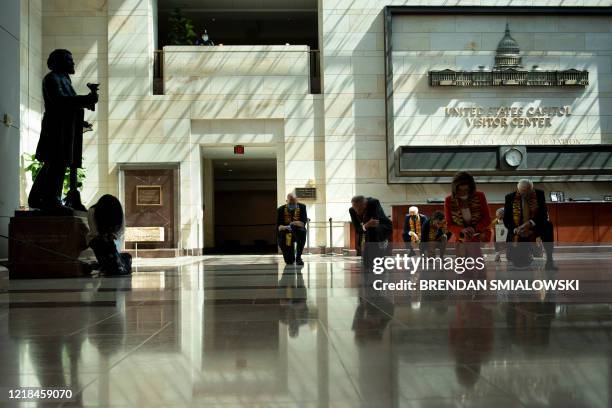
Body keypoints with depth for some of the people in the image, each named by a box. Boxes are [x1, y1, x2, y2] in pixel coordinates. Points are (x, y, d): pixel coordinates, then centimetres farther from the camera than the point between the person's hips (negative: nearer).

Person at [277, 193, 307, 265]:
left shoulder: (302, 207, -6)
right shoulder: (281, 209, -6)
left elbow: (303, 223, -15)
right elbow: (278, 226, -13)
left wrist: (293, 224, -35)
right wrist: (284, 227, -36)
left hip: (297, 232, 0)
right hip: (285, 235, 0)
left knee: (302, 231, -38)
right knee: (289, 262, -14)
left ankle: (298, 257, -21)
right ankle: (291, 258, 29)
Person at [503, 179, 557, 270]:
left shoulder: (539, 194, -4)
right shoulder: (510, 197, -5)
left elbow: (544, 215, -10)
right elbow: (506, 219, -5)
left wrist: (530, 223, -28)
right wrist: (516, 229, -25)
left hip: (534, 227, 1)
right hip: (517, 231, 0)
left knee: (548, 226, -34)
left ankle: (549, 260, -27)